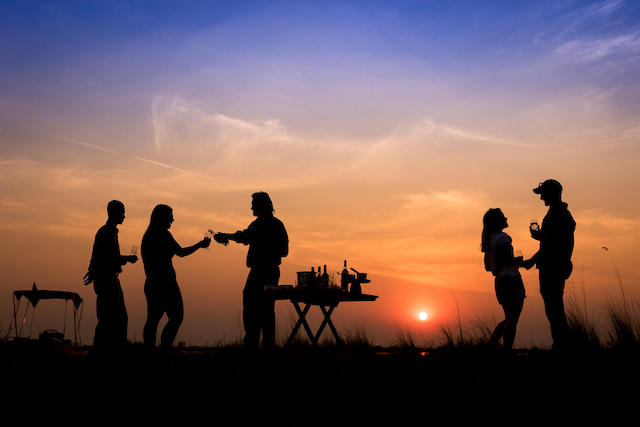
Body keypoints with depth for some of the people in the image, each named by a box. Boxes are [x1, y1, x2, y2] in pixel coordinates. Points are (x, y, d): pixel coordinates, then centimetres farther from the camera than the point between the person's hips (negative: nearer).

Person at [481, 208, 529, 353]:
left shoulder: (488, 240, 14)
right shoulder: (502, 237, -11)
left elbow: (487, 266, 17)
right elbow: (507, 259, -23)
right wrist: (519, 260, -3)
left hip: (499, 281, 8)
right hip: (511, 280, -8)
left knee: (509, 318, 19)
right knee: (512, 319, -3)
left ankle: (491, 345, 11)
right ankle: (506, 352, -3)